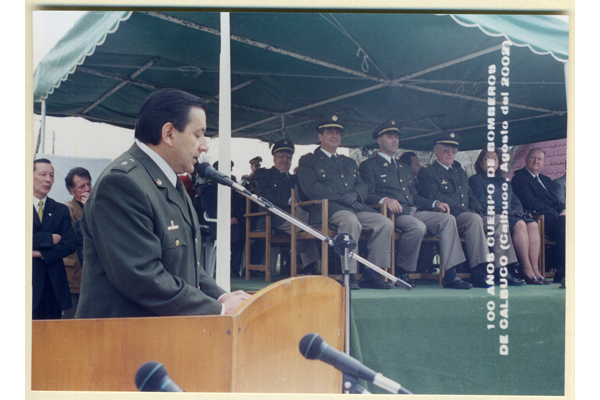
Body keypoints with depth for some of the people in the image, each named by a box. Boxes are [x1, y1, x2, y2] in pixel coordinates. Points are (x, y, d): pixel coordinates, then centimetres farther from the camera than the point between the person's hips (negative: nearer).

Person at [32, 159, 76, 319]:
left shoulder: (61, 210, 14)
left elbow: (69, 244, 3)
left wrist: (42, 254, -9)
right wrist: (49, 239, -8)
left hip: (54, 282, 4)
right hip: (30, 281, -3)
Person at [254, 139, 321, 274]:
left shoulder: (294, 178, 34)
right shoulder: (264, 174, 15)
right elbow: (264, 194, -5)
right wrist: (288, 200, -15)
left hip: (296, 214, 5)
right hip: (275, 218, -5)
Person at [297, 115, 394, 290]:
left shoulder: (349, 162, 31)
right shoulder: (308, 161, 12)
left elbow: (363, 186, 20)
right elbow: (310, 188, -5)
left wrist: (354, 194, -6)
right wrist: (341, 198, -14)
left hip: (355, 207, 6)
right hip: (327, 209, -6)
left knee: (385, 223, -19)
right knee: (351, 221, -38)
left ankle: (371, 274, -19)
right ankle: (349, 275, -36)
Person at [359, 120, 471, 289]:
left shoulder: (404, 168, 32)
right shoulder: (369, 166, 7)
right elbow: (367, 195, -7)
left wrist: (435, 204, 10)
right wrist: (385, 200, -28)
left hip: (414, 211, 7)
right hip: (394, 213, -7)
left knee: (448, 219, -16)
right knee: (418, 227, -35)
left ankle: (450, 275, -22)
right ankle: (401, 272, -16)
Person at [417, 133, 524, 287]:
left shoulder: (460, 171, 29)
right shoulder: (427, 172, 4)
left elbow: (470, 195, 27)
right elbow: (433, 197, -11)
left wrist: (477, 209, 3)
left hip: (467, 214, 8)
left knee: (498, 220, -13)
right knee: (474, 219, -34)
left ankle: (501, 269, -17)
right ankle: (478, 272, -40)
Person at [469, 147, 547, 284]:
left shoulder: (505, 181, 31)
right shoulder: (476, 180, 10)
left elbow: (516, 201, 24)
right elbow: (482, 205, -4)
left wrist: (518, 211, 1)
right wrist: (501, 213, -15)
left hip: (511, 215, 6)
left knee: (533, 225, -24)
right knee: (520, 224, -33)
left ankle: (535, 269, -32)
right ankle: (526, 270, -34)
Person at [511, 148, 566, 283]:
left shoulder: (546, 180, 31)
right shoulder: (519, 178, 4)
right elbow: (531, 202, -8)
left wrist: (564, 209, -2)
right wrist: (557, 214, -14)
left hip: (555, 217, 8)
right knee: (564, 222, -35)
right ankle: (561, 273, -32)